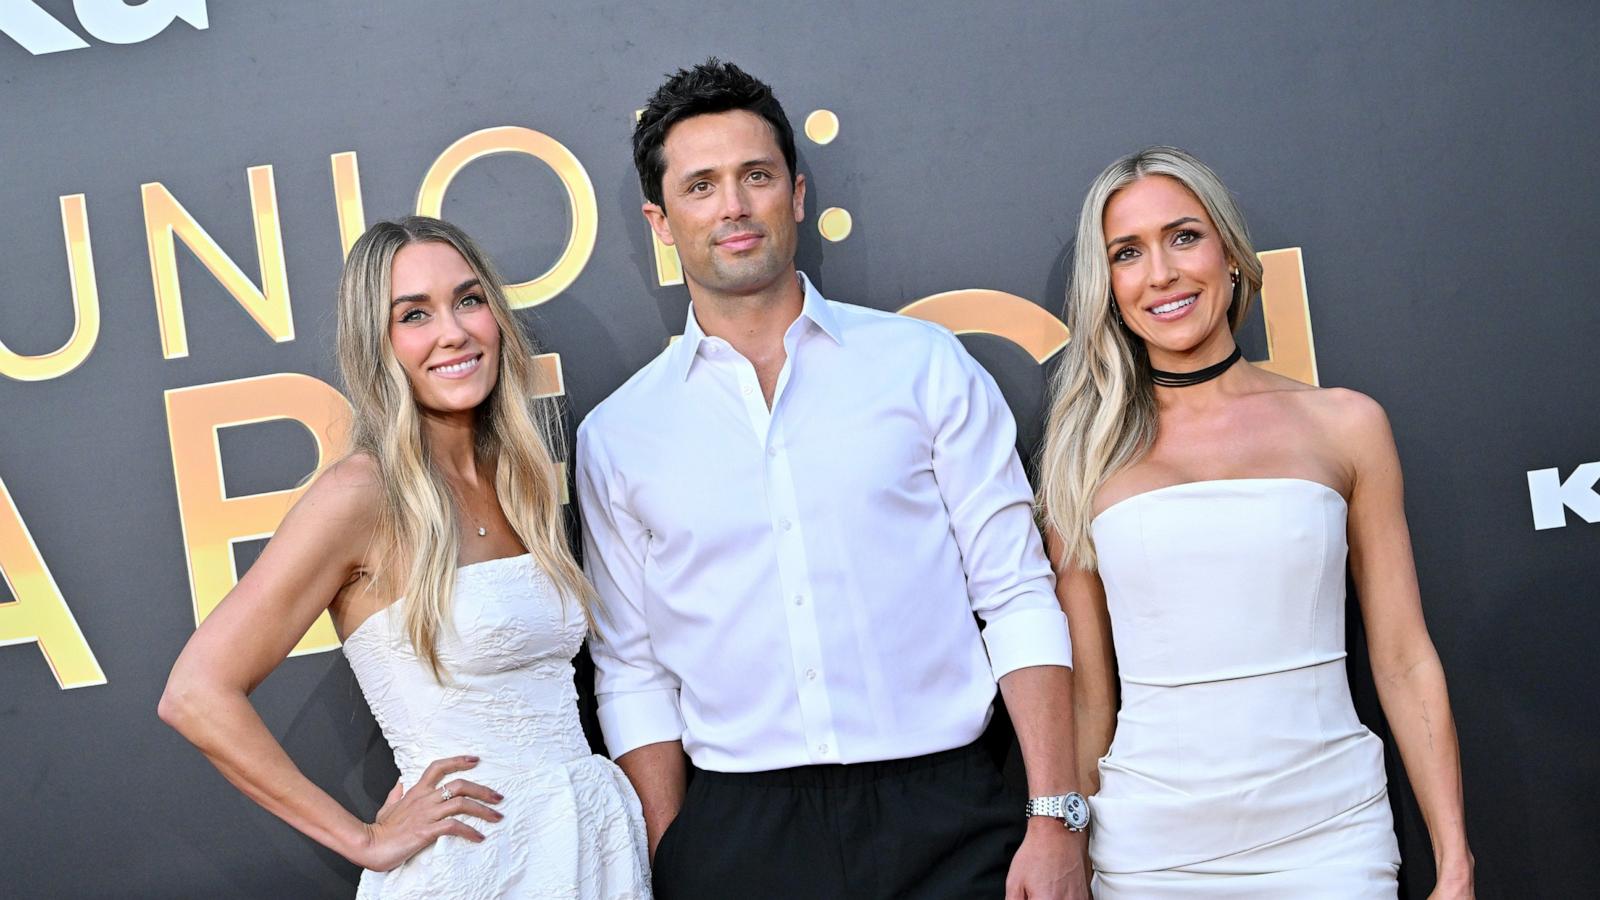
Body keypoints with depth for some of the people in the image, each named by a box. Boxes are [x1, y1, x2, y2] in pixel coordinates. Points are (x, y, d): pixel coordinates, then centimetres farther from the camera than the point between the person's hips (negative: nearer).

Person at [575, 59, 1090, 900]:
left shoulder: (925, 365, 2)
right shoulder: (616, 436, 5)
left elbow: (1017, 597, -1)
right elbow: (632, 673, 7)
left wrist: (1056, 820, -7)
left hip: (945, 820, 0)